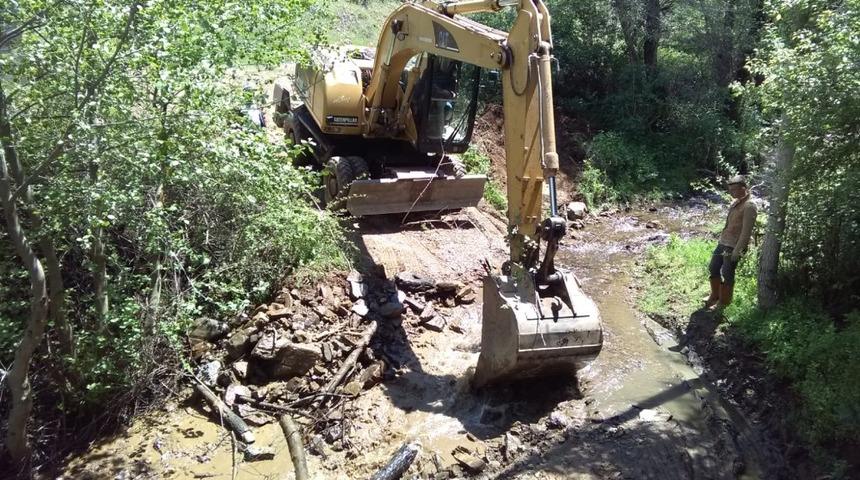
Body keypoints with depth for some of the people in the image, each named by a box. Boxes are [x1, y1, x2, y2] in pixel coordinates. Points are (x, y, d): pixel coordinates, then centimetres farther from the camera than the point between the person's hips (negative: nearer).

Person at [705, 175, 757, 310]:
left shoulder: (749, 206, -20)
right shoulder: (737, 201, 8)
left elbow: (746, 232, -22)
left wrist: (737, 251, -21)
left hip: (733, 246, -9)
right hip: (723, 242, 9)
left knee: (727, 275, 4)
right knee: (713, 269, 18)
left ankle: (724, 302, 21)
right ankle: (715, 295, 37)